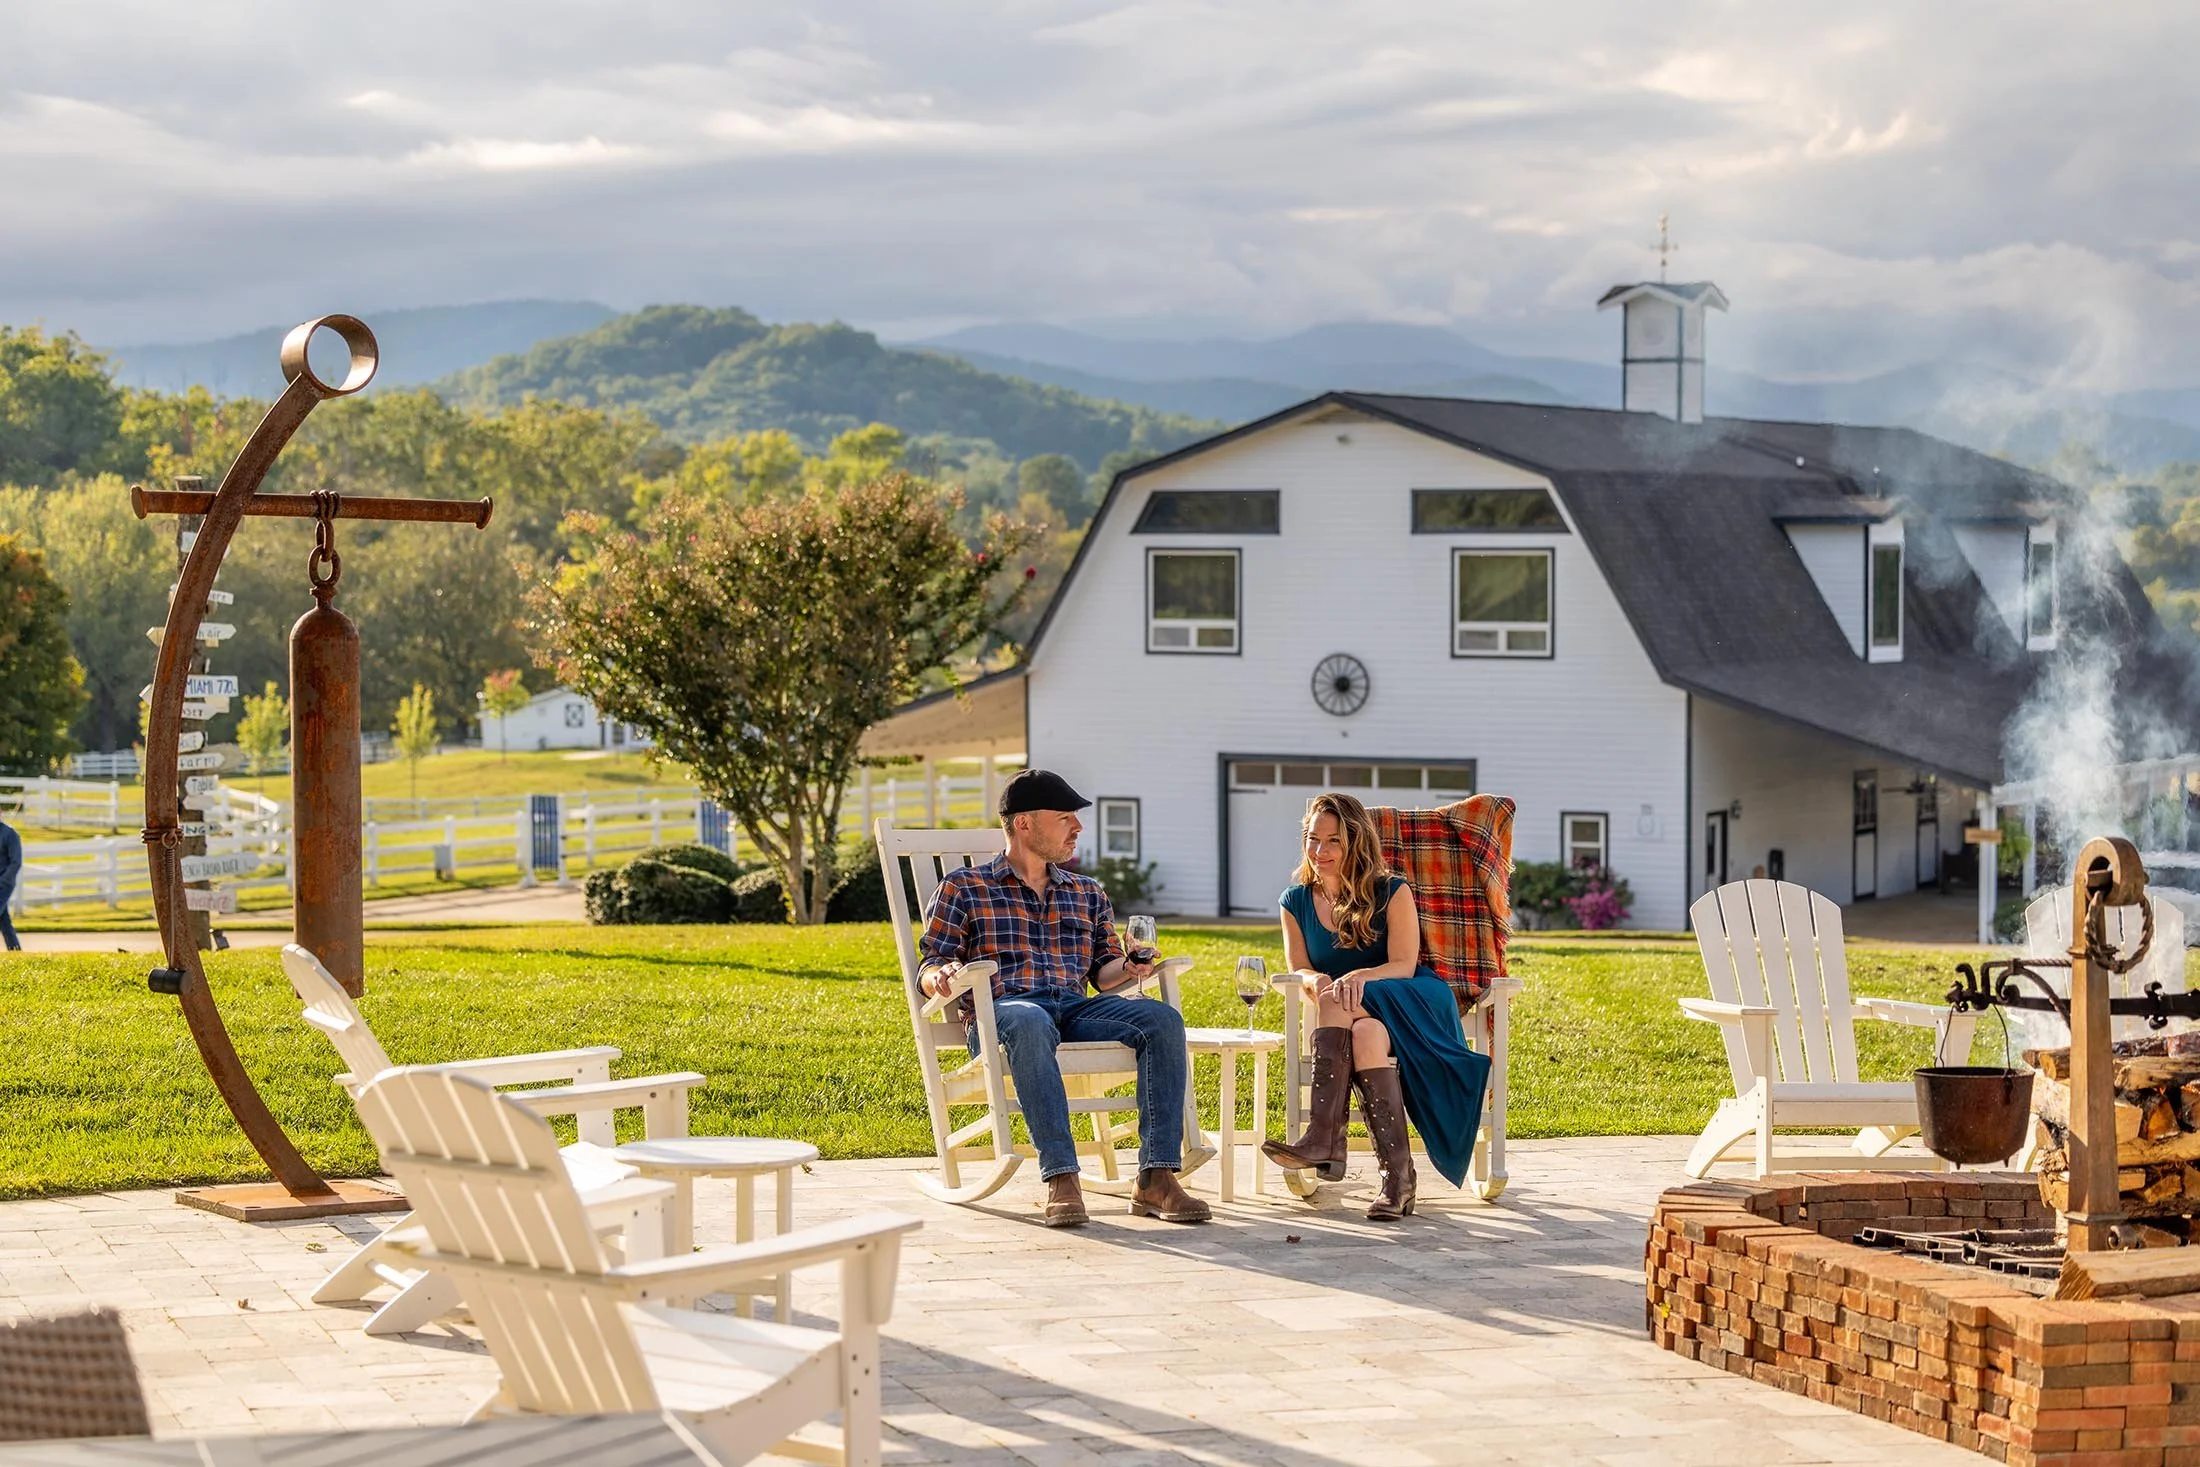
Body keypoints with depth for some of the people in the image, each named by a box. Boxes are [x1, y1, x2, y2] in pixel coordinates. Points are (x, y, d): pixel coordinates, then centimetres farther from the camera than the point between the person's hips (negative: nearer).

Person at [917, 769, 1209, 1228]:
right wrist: (941, 975, -17)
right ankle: (1061, 1178, -48)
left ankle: (1156, 1179, -33)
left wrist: (1127, 970, 0)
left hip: (1076, 1010, 4)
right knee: (1031, 1023, -42)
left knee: (1163, 1020, -25)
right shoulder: (963, 888, 14)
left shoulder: (1087, 892, 27)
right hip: (999, 1013, -4)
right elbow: (929, 967, 8)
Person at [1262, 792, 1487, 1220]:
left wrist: (1360, 977, -30)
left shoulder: (1392, 893, -1)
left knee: (1343, 1001, -35)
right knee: (1366, 1034, -35)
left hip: (1410, 1005, -3)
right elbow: (1298, 970, 5)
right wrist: (1319, 982, -20)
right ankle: (1397, 1175, -45)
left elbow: (1404, 965, -10)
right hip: (1352, 1017, 3)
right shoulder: (1296, 903, 9)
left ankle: (1322, 1139, -44)